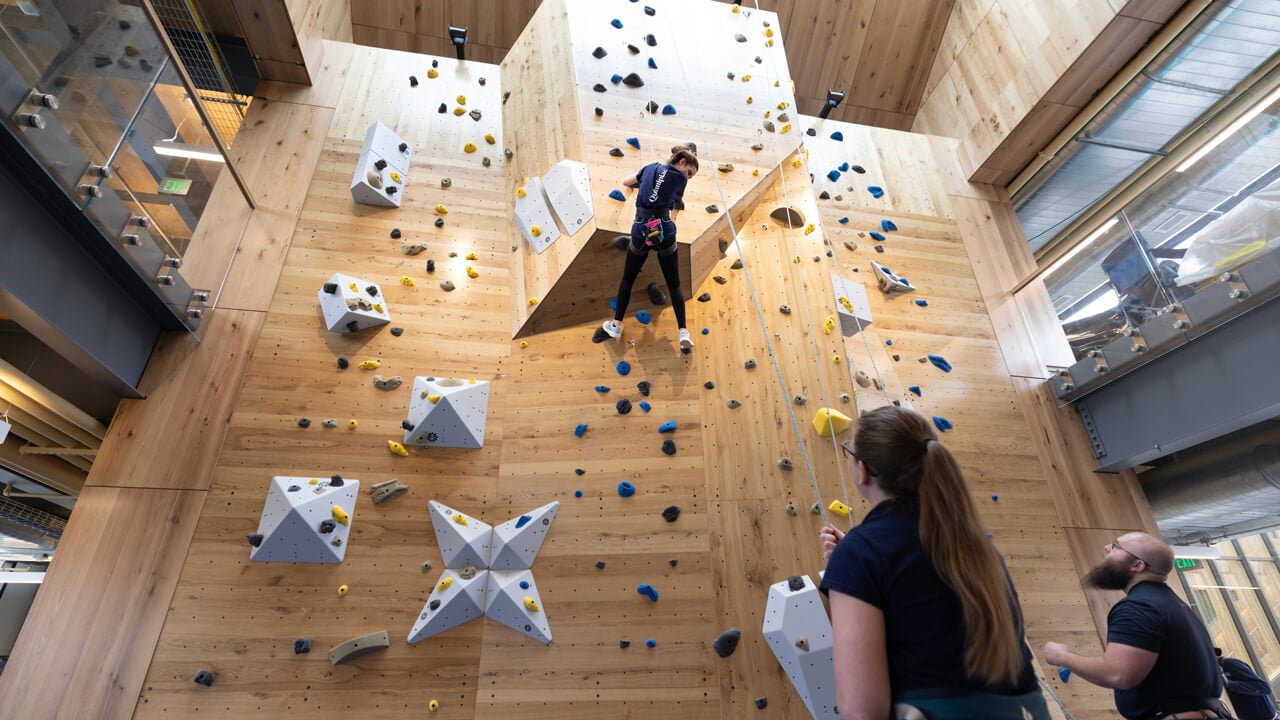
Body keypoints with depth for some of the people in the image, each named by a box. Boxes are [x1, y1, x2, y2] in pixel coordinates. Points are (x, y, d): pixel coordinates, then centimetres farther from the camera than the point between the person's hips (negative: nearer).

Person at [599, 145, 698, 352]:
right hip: (664, 231, -3)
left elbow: (626, 182, 29)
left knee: (628, 279, 17)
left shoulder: (651, 167, 16)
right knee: (674, 284, 5)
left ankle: (616, 325, 24)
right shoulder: (680, 177, 3)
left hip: (641, 230, 3)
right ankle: (684, 332, -3)